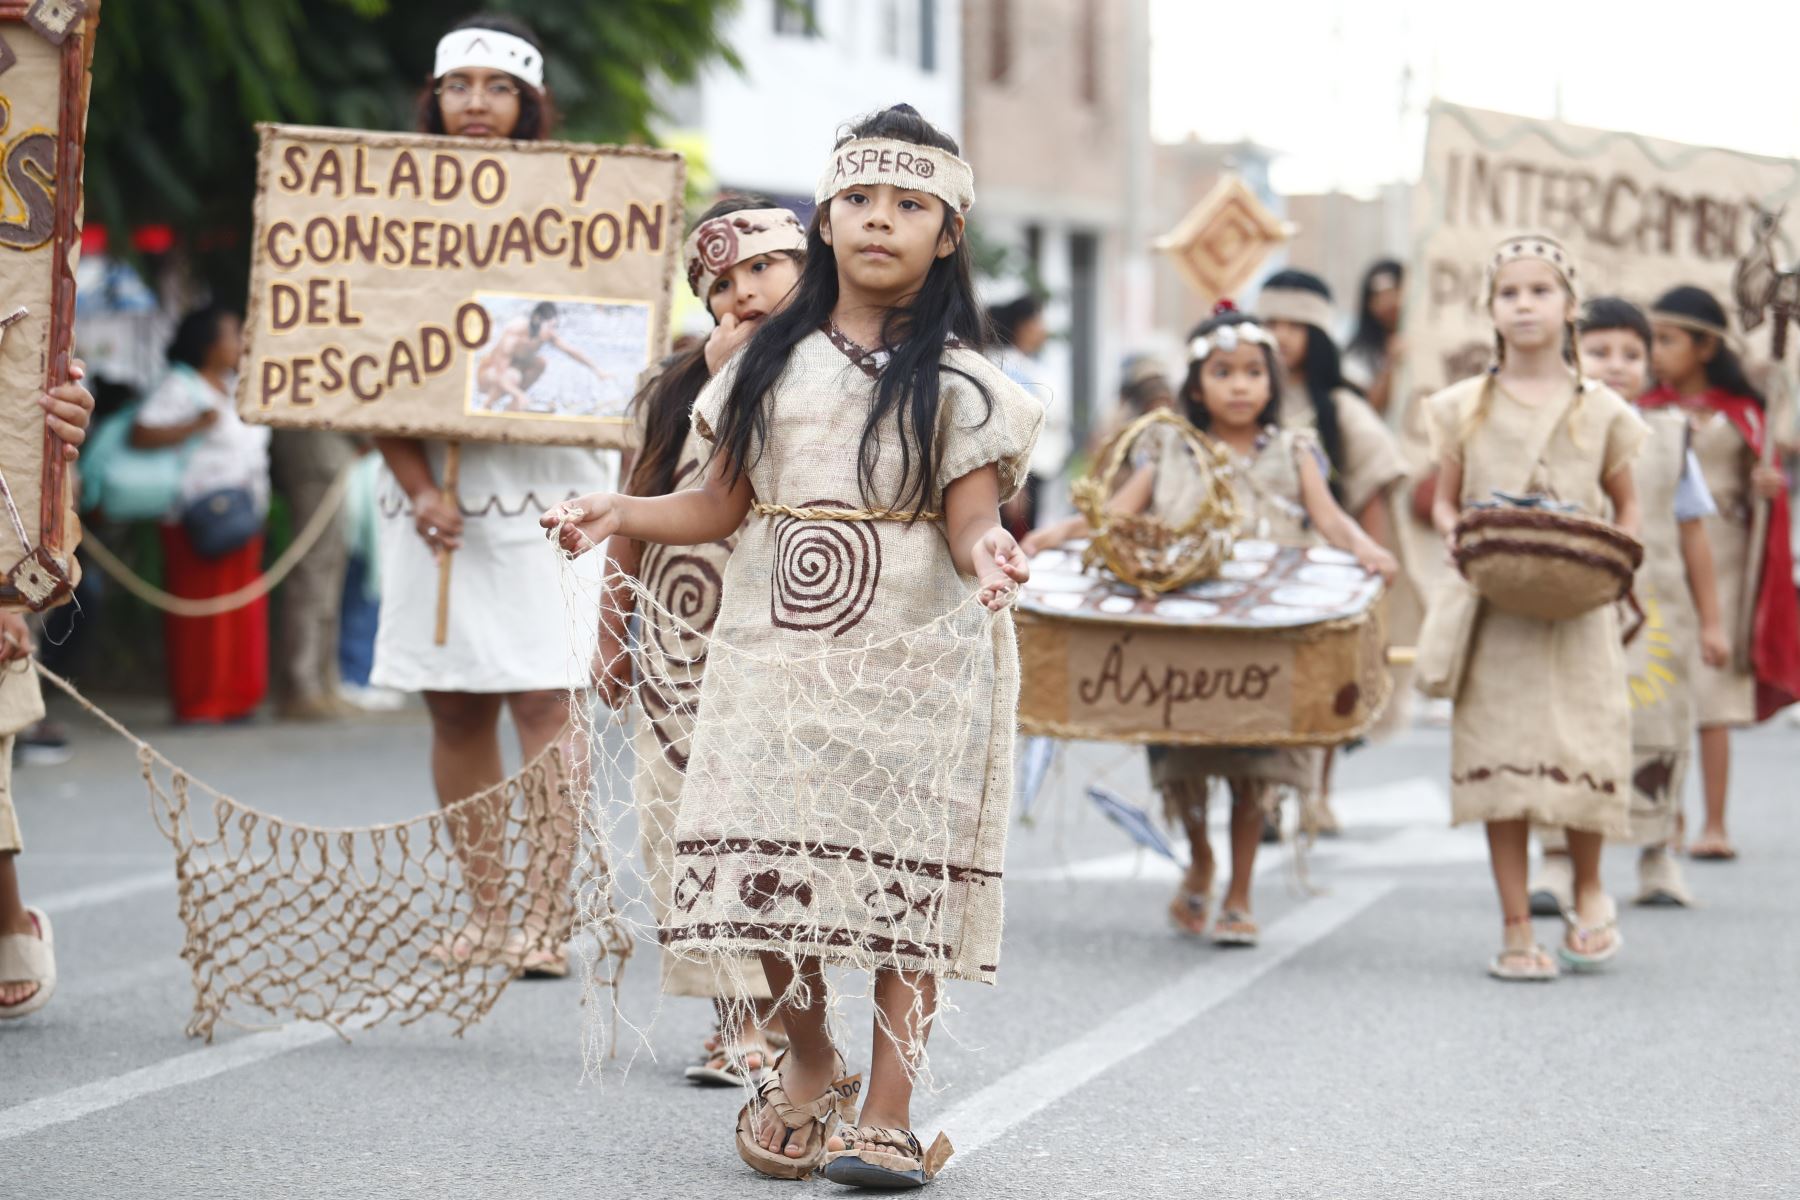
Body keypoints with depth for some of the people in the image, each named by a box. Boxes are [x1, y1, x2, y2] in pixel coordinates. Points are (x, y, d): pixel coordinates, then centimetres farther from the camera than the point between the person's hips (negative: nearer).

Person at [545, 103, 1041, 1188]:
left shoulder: (958, 379, 1)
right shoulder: (773, 360, 11)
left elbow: (970, 513, -7)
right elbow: (724, 504, 13)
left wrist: (984, 550, -29)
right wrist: (621, 514, -2)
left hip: (911, 659, -3)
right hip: (776, 652, 3)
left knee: (902, 878, -3)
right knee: (767, 862, 0)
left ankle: (889, 1113, 4)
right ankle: (812, 1063, 24)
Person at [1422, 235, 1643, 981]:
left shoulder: (1601, 411, 6)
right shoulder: (1466, 408, 7)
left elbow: (1626, 507, 13)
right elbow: (1444, 501, 12)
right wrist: (1456, 536, -9)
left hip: (1577, 612, 0)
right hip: (1493, 611, 0)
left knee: (1584, 747, -5)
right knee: (1499, 759, -2)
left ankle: (1588, 892, 22)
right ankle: (1516, 927, 6)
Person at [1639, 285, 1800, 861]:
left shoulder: (1740, 412, 4)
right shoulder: (1645, 409, 6)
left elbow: (1752, 486, 8)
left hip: (1719, 559, -1)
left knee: (1711, 693, -3)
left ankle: (1715, 825, 2)